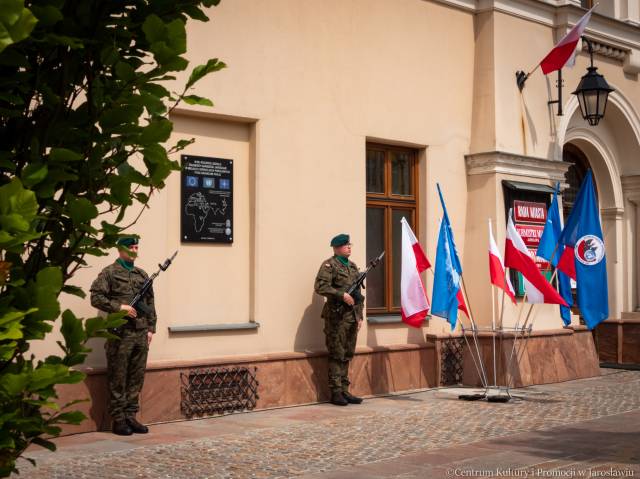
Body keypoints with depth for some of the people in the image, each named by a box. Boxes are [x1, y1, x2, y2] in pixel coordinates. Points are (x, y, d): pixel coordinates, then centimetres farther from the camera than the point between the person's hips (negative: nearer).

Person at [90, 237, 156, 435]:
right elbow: (96, 297, -8)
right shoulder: (109, 273, -1)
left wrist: (151, 328, 12)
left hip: (141, 333, 6)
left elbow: (150, 302, 19)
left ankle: (130, 416, 16)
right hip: (121, 333, -6)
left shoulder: (142, 274, 16)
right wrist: (119, 307, -16)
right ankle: (118, 419, 5)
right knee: (118, 378, -1)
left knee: (137, 377, 8)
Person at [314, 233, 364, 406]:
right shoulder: (329, 265, -5)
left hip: (352, 316, 7)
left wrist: (359, 315, 15)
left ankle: (344, 391, 16)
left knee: (347, 356, 10)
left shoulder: (353, 266, 18)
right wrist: (342, 295, -21)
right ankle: (336, 392, 0)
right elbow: (320, 287, -18)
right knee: (337, 356, -4)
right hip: (337, 316, -7)